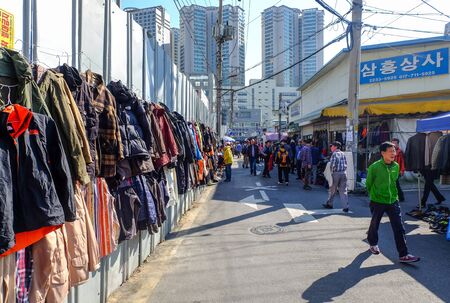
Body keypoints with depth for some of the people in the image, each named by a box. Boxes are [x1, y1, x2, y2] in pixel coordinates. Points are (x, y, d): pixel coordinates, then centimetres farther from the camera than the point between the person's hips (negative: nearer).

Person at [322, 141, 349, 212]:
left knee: (332, 190, 10)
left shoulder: (334, 154, -10)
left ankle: (329, 204, 24)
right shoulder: (343, 154, 10)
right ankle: (345, 207, 2)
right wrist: (343, 170, 15)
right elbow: (346, 164, 10)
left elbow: (332, 164, -18)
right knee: (343, 190, 5)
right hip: (344, 173, 5)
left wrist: (332, 171, -4)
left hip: (336, 173, -5)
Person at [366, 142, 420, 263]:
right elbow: (368, 184, -3)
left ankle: (403, 255, 5)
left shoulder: (396, 166, 0)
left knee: (399, 228, -1)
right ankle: (373, 244, 39)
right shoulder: (374, 167, -16)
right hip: (377, 202, -4)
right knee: (374, 224, 13)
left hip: (393, 201, 4)